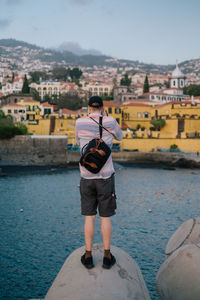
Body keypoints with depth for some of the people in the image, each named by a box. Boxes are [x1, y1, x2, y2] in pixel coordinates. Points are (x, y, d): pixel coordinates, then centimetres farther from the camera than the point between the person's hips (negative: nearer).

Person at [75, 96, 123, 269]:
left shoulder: (80, 123, -4)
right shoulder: (110, 122, -6)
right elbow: (120, 136, 15)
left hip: (87, 177, 1)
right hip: (105, 177, 0)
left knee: (89, 217, 8)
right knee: (105, 217, 8)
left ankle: (88, 256, 13)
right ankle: (107, 256, 15)